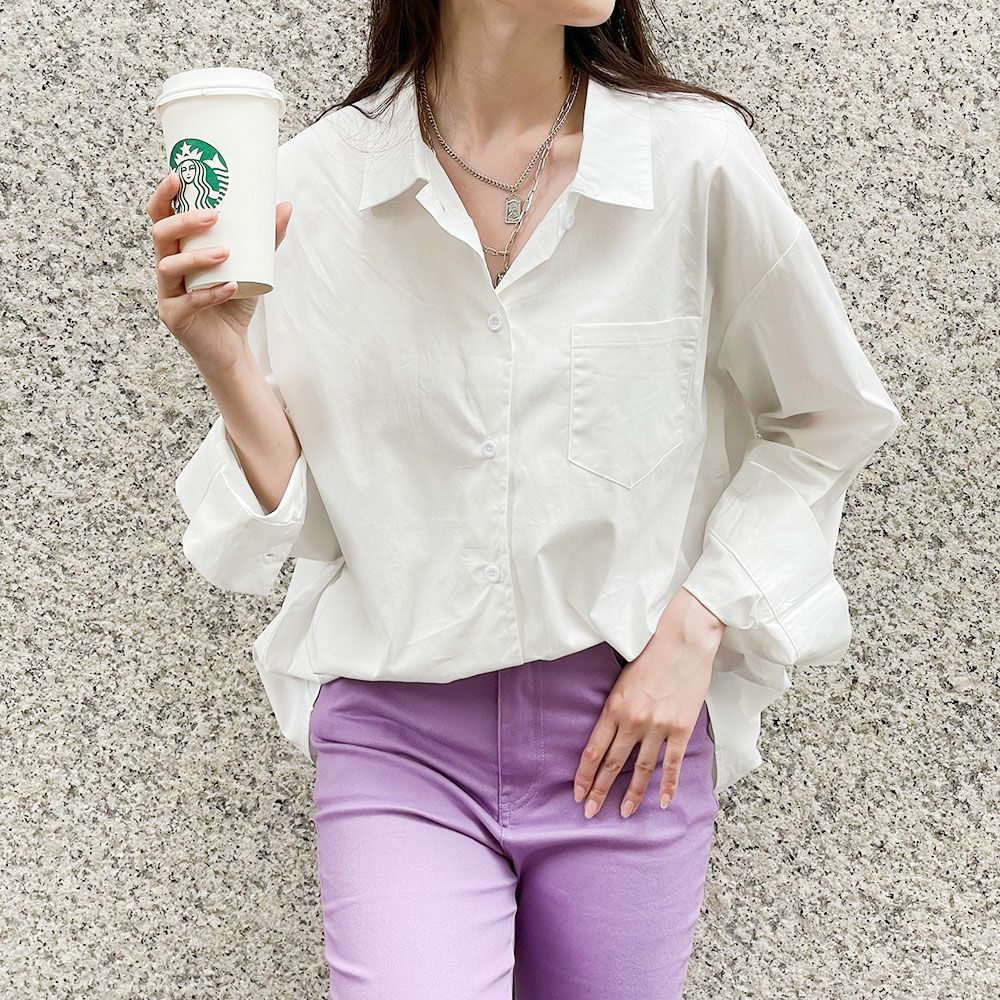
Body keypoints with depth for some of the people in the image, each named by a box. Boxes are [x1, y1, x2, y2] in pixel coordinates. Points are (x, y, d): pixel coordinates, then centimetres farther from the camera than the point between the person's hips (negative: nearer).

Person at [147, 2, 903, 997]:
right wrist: (227, 360, -16)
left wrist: (697, 626, -3)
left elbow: (829, 418, 5)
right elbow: (299, 512, 1)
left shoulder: (695, 156, -8)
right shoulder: (314, 186, -5)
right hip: (400, 733, 0)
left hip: (629, 729, 1)